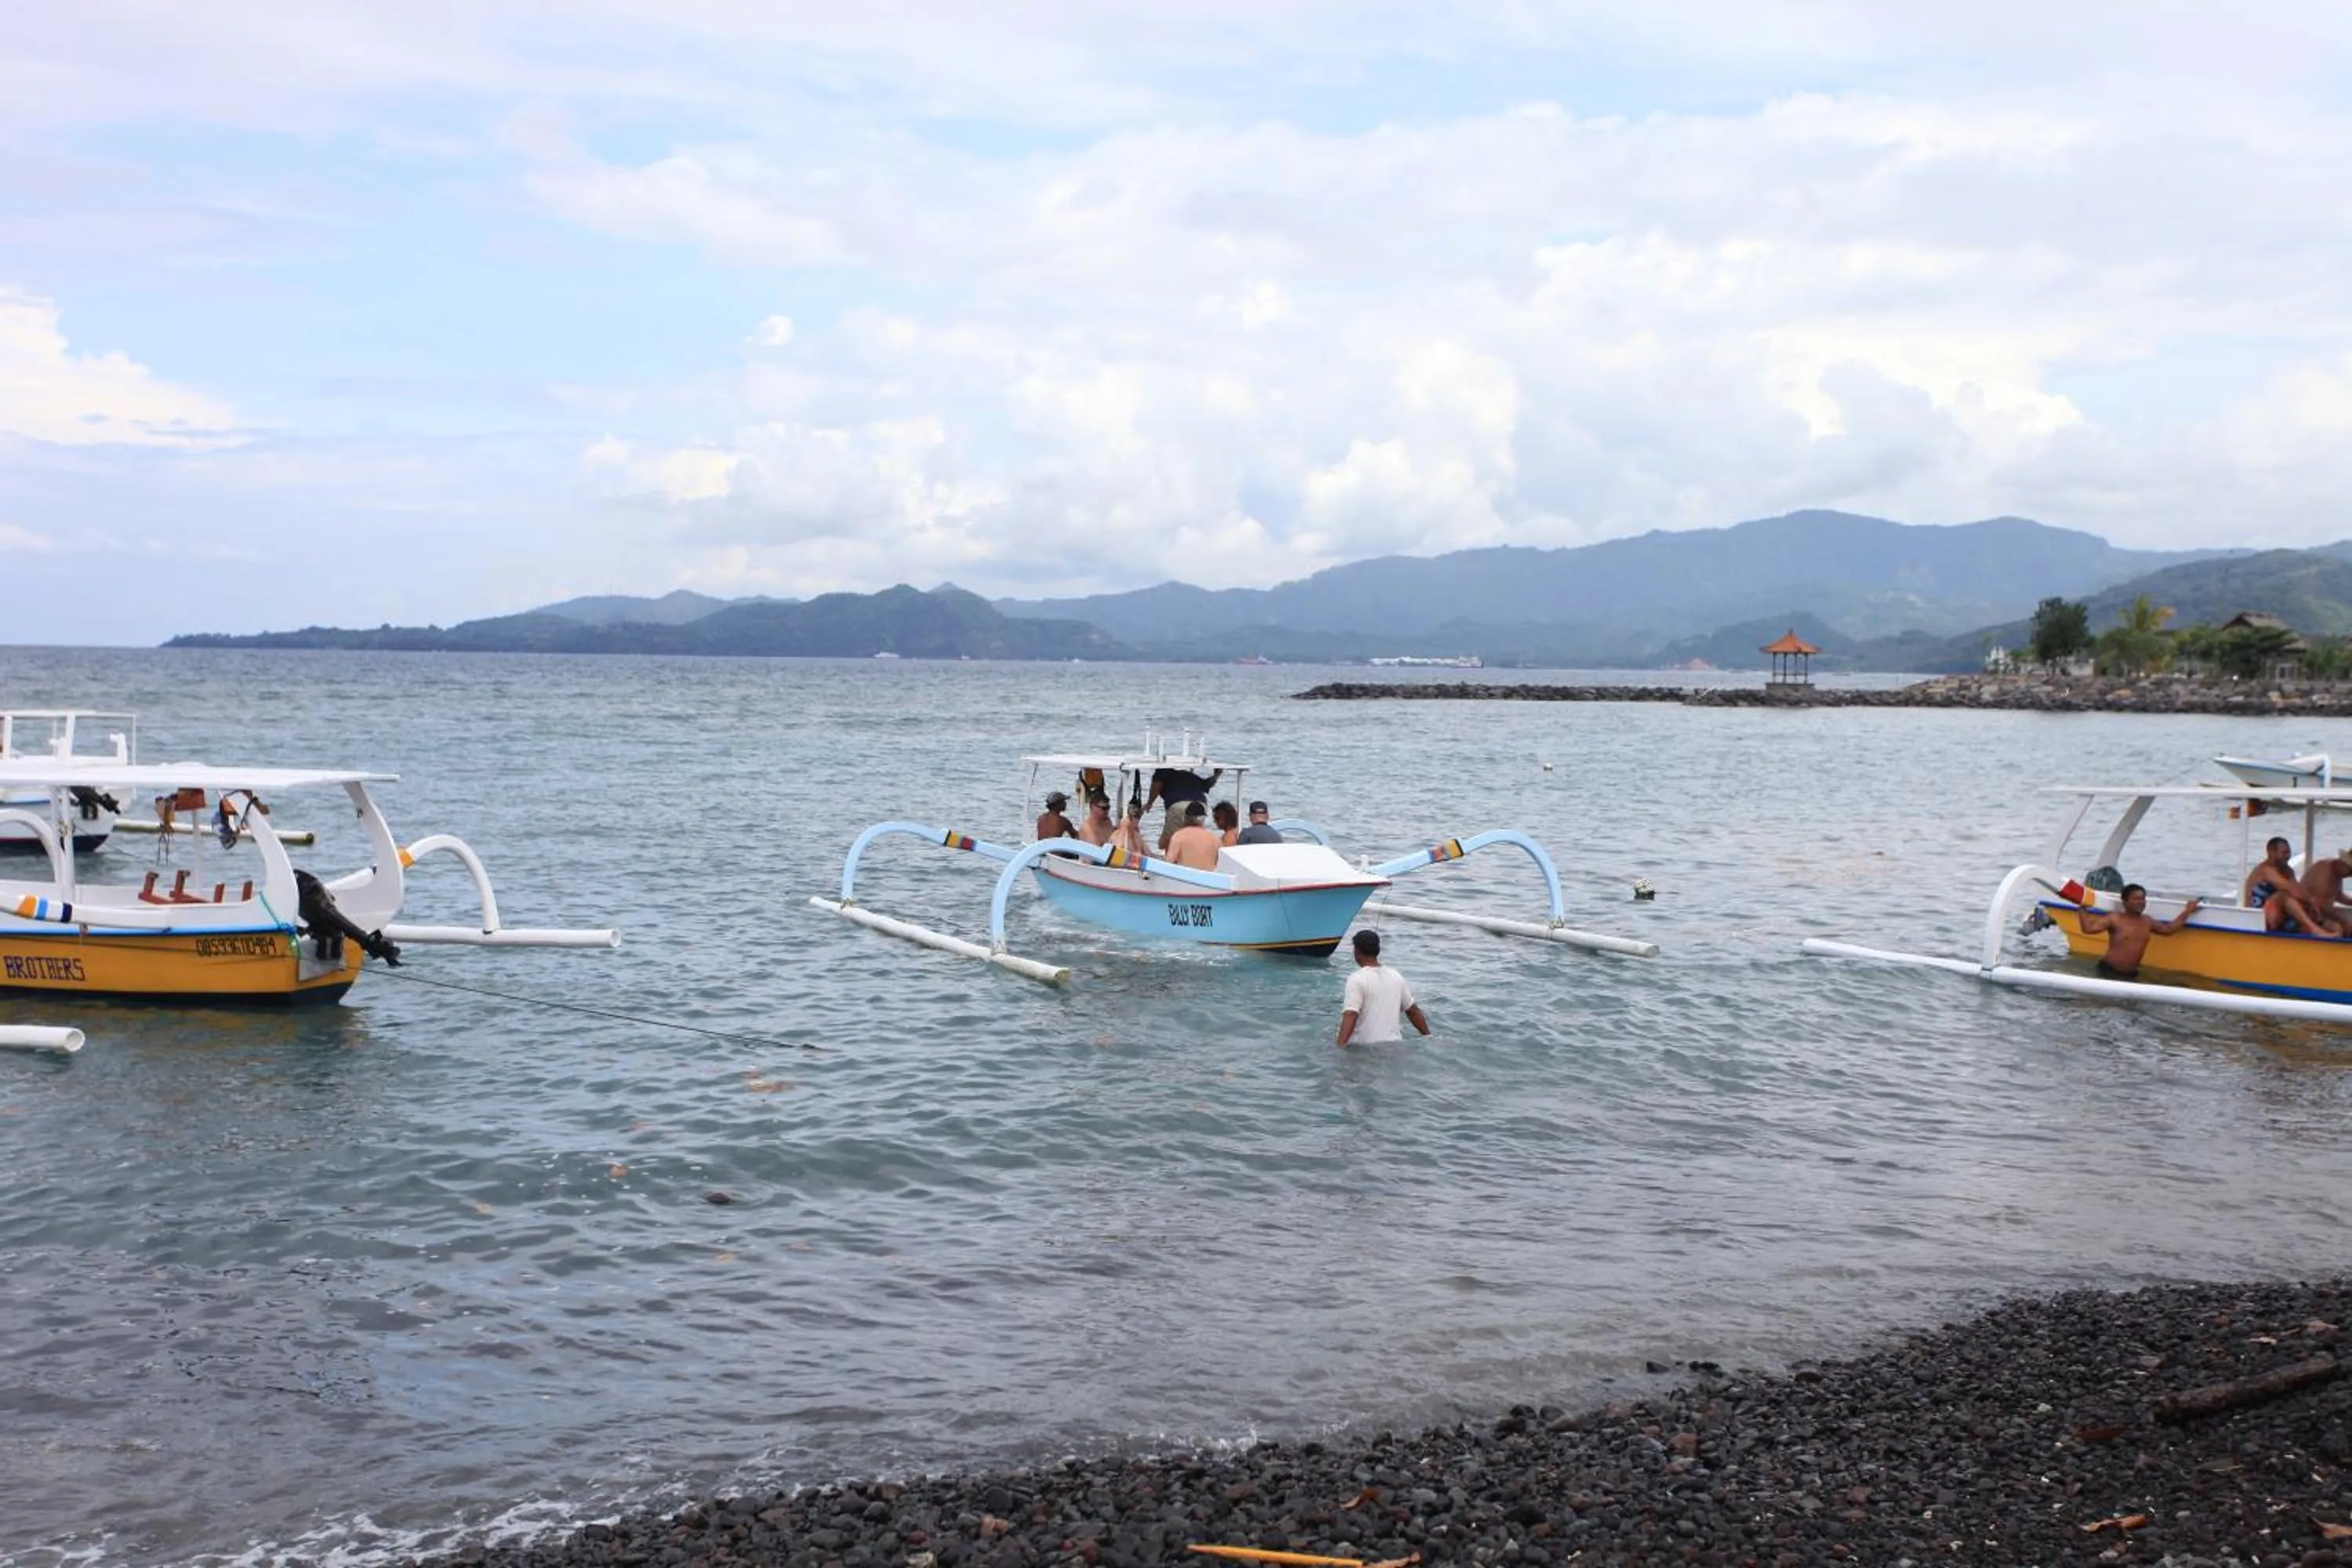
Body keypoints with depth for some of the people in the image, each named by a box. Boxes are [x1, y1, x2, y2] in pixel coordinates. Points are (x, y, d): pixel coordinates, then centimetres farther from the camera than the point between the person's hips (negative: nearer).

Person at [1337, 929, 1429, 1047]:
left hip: (1365, 1047, -6)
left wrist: (1340, 1046, -28)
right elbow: (1413, 1010, 18)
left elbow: (1350, 1016, -22)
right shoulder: (1396, 977, 10)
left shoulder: (1357, 980, -10)